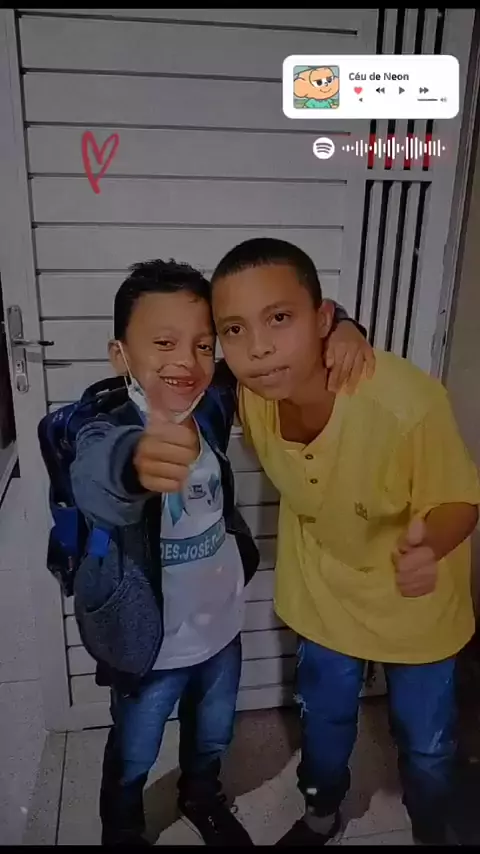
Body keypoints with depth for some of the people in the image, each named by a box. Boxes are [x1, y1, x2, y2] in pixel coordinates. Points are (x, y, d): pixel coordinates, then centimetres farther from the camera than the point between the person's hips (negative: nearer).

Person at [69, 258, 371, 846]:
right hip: (151, 645, -4)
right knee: (132, 760, 24)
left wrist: (338, 326, -24)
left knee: (212, 738, 31)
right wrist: (134, 464, -76)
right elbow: (96, 476, -52)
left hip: (222, 627, 4)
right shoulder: (107, 431, -28)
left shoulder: (212, 406, -14)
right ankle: (121, 832, 57)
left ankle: (201, 797, 63)